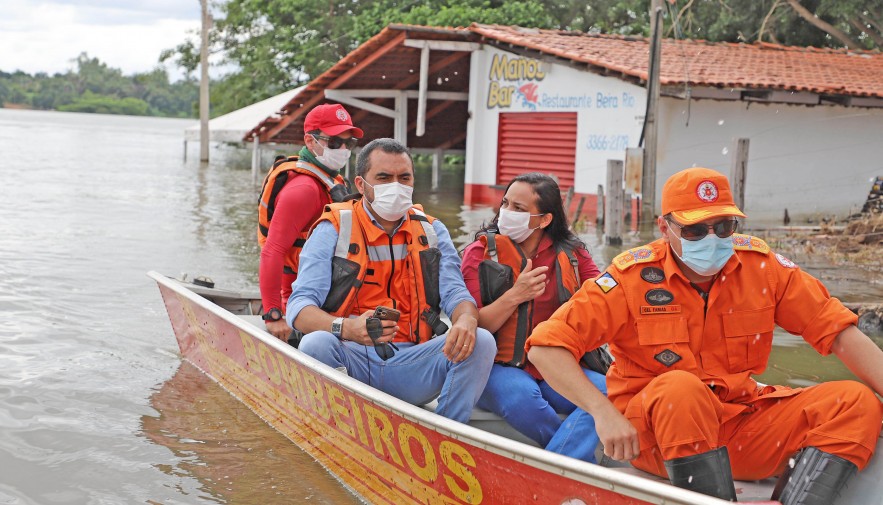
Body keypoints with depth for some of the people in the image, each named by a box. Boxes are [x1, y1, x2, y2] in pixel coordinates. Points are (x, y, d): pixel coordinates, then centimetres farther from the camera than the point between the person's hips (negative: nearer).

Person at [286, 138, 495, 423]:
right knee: (316, 344, -33)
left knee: (481, 341, -20)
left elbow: (455, 292, 4)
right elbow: (300, 307, -8)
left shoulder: (431, 231, 14)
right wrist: (347, 328, -31)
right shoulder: (334, 229, 2)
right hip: (350, 361, -3)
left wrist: (466, 320, -23)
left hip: (412, 366, 3)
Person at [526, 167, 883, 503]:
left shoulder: (760, 264, -1)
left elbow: (838, 330, 1)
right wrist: (603, 412, -28)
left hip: (741, 420, 4)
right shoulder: (633, 277, -10)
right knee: (681, 387, -36)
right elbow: (545, 347, -15)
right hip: (651, 430, -4)